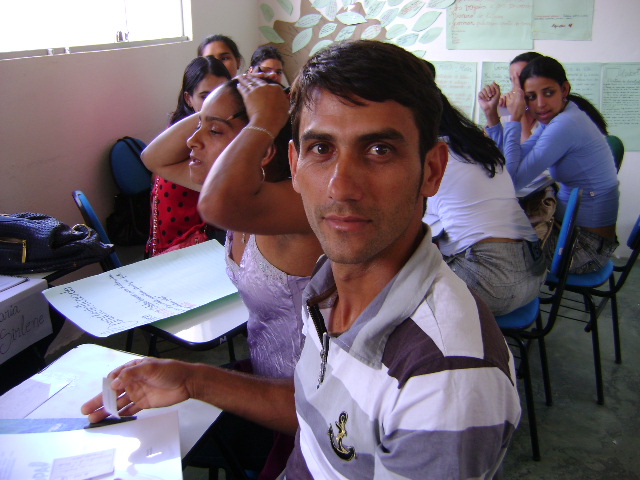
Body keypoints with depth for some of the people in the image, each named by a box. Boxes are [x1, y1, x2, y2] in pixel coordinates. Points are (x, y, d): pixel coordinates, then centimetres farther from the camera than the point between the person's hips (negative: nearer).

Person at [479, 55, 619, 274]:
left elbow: (514, 180, -26)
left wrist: (514, 120, -19)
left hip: (588, 245, -9)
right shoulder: (556, 118, 5)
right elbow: (513, 162, 4)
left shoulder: (565, 125, -25)